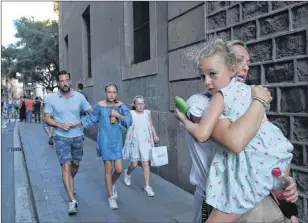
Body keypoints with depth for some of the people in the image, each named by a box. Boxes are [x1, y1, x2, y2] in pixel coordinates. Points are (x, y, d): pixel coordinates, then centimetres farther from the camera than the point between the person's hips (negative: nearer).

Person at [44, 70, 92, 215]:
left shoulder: (79, 97, -6)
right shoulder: (51, 98, -7)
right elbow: (47, 118, -2)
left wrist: (78, 123, -13)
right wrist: (60, 125, -20)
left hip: (77, 137, 2)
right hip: (61, 137, -2)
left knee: (75, 164, 17)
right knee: (66, 166, -10)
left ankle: (69, 183, 50)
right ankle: (72, 200, -7)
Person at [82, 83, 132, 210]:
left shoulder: (121, 106, -2)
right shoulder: (100, 105, -5)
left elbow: (129, 121, -8)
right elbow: (91, 119, 6)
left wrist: (118, 115, -20)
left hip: (117, 141, 2)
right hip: (105, 141, -2)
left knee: (119, 169, 1)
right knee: (108, 169, 3)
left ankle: (112, 185, 36)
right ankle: (111, 197, 19)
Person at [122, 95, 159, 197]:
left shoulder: (147, 113, 3)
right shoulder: (131, 113, -6)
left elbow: (151, 126, 11)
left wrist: (155, 135, -1)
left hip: (145, 141, 2)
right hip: (134, 141, -2)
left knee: (146, 163, -1)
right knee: (134, 164, 8)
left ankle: (147, 186, 7)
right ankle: (127, 173, 43)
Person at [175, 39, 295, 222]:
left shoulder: (221, 95, -11)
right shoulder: (245, 88, 11)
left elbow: (201, 134, -17)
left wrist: (184, 119, 0)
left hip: (253, 163, -8)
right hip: (275, 152, 8)